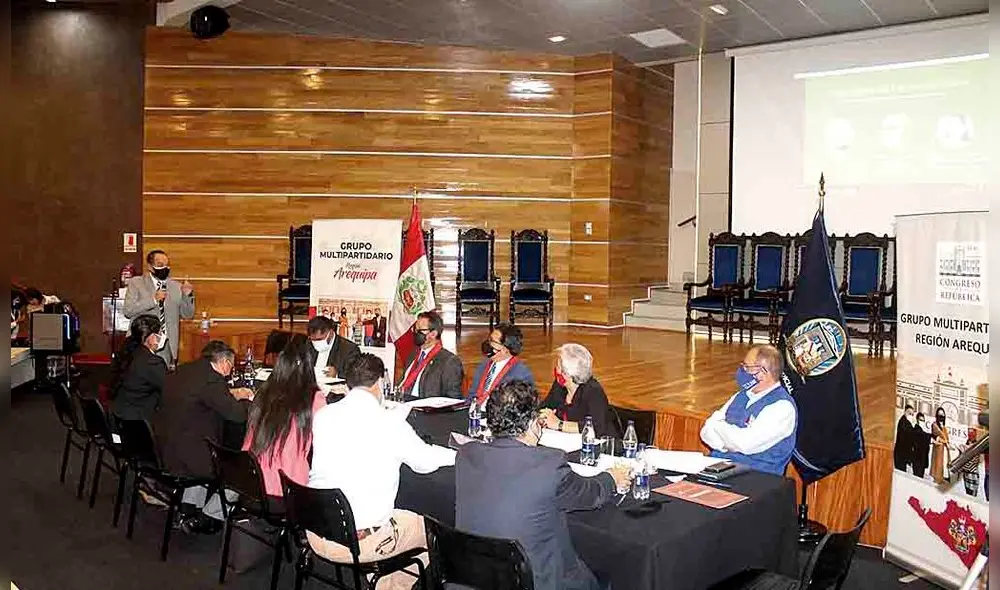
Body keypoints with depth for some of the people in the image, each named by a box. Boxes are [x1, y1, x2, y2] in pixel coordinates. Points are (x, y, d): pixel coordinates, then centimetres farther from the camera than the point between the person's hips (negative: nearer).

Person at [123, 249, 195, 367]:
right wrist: (153, 299, -18)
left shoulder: (176, 287, 12)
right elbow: (128, 310, -8)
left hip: (168, 346, 2)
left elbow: (187, 315, 11)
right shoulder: (136, 283, 4)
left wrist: (187, 295, -6)